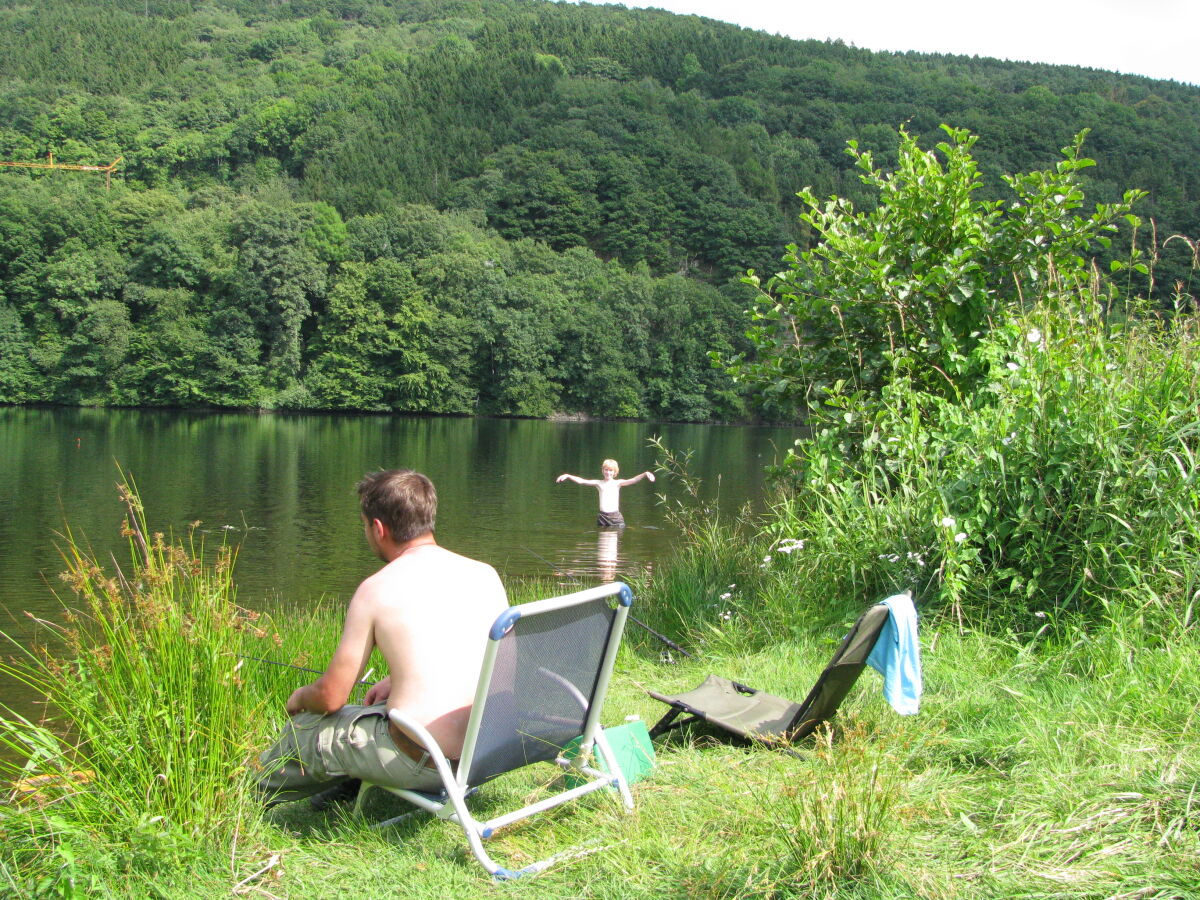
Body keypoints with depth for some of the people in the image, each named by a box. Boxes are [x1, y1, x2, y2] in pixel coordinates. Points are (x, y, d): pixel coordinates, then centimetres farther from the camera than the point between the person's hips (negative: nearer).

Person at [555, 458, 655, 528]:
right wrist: (567, 476, -6)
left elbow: (633, 480, -9)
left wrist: (645, 474, -25)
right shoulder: (599, 483, 8)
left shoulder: (617, 483, 4)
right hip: (602, 516, 1)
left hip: (615, 516, -1)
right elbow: (581, 481, 3)